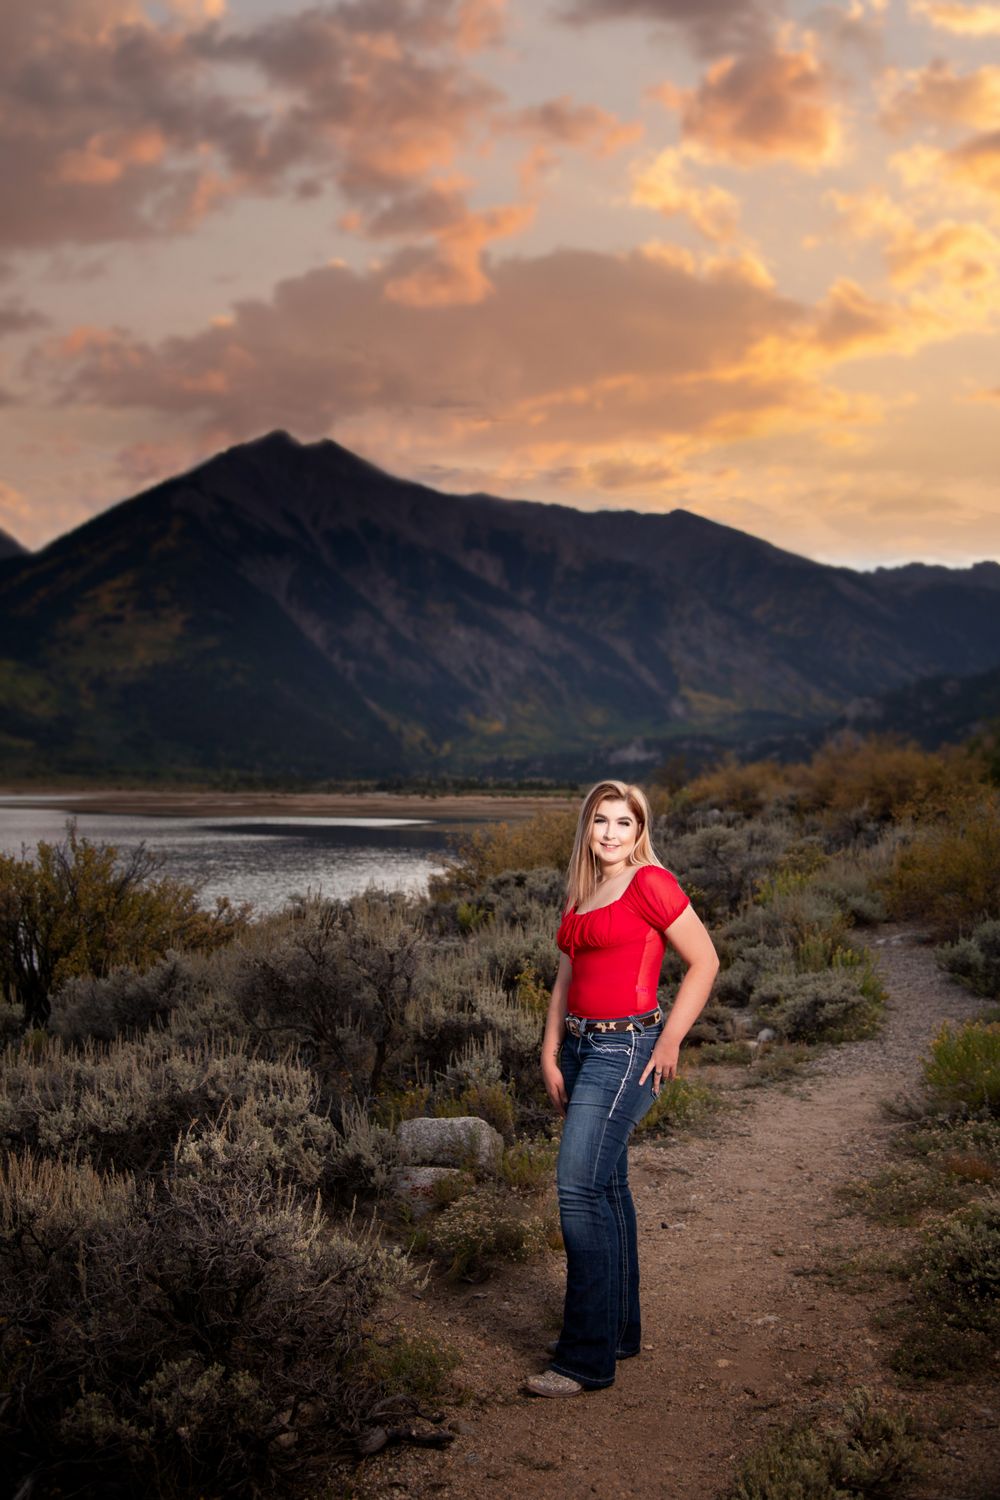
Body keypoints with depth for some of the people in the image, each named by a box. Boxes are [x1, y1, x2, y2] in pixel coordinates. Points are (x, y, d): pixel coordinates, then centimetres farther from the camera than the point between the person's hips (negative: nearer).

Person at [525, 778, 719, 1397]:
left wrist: (670, 1041, -9)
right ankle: (620, 1329, 25)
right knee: (605, 1188, 13)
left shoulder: (650, 882, -10)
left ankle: (588, 1358, -8)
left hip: (626, 1049, -8)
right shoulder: (580, 894, 14)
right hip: (581, 1046, 8)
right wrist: (551, 1055, 7)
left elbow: (705, 960, -9)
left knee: (579, 1186, -14)